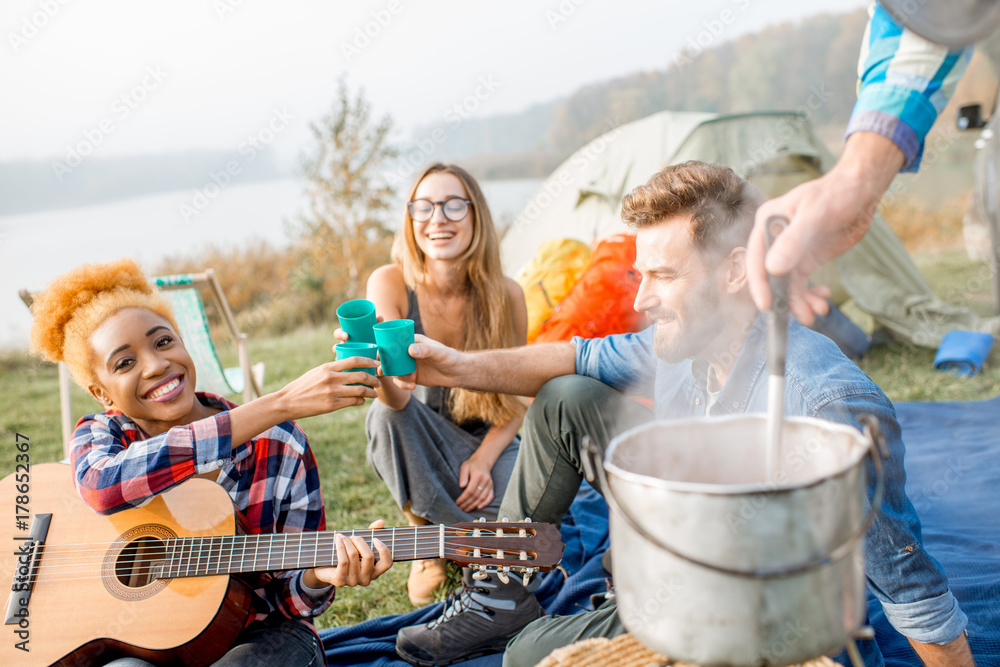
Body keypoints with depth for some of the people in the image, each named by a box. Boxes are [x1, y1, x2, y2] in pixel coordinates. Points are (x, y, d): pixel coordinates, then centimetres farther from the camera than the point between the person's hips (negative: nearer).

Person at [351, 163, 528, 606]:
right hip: (418, 450, 0)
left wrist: (484, 459, -18)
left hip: (487, 443, 1)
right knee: (386, 414, -35)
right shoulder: (391, 283, -20)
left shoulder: (505, 296, -15)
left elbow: (514, 400, -3)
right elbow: (397, 398, -34)